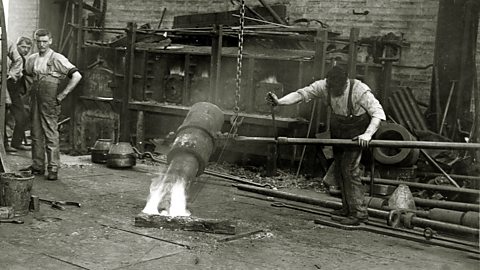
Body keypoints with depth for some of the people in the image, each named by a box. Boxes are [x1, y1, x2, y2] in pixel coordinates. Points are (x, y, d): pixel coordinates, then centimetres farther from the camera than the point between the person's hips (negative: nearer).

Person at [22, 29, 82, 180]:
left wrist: (62, 94, -13)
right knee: (36, 134, 10)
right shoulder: (32, 59, 10)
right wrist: (33, 86, 16)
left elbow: (77, 76, -16)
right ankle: (37, 166, 18)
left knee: (51, 134, -6)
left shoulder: (57, 59, -8)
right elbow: (27, 74, 33)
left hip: (50, 102, -6)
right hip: (34, 100, 6)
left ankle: (53, 168, -3)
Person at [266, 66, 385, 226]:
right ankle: (347, 209, 23)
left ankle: (359, 213, -6)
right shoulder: (324, 86, -13)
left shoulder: (360, 90, -26)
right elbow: (301, 94, -16)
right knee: (340, 170, 11)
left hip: (356, 134, -6)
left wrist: (368, 134, -34)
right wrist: (279, 102, -30)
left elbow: (378, 113, -23)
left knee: (349, 170, -12)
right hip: (337, 132, 6)